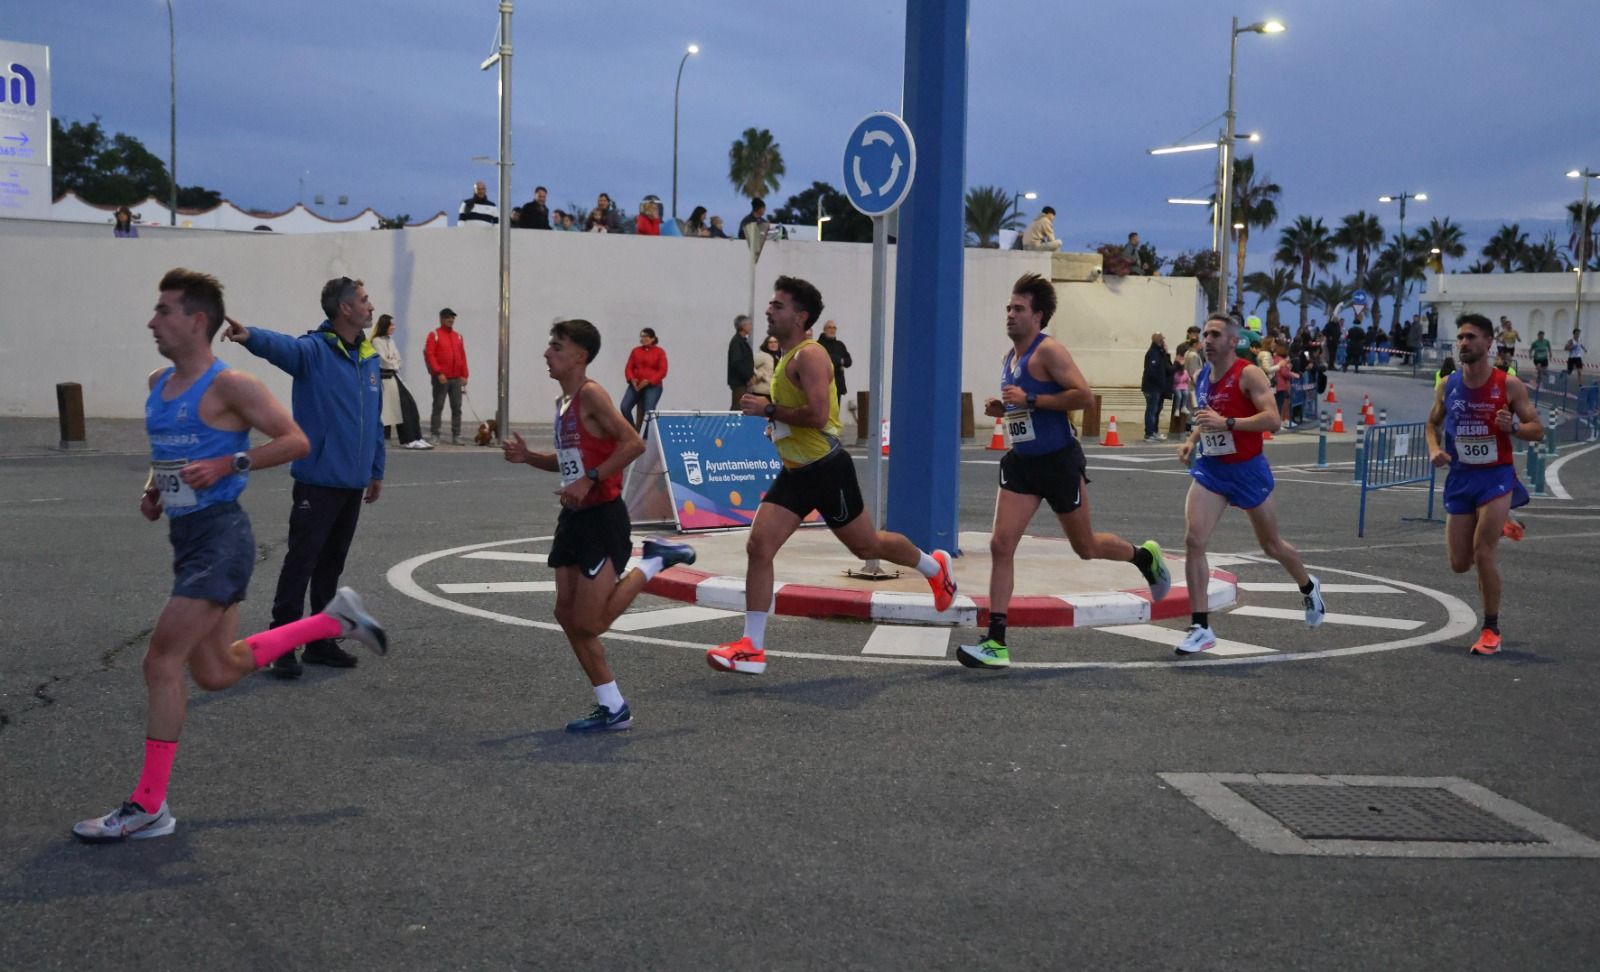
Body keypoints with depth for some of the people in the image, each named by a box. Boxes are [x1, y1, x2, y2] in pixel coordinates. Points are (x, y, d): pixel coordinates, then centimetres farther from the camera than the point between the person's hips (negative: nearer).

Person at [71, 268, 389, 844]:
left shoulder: (227, 385, -12)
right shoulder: (158, 384, 13)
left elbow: (295, 441, -13)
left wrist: (228, 464, -22)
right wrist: (153, 488, 9)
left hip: (219, 539, -9)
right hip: (186, 538, 10)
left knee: (162, 661, -11)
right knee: (215, 672, 15)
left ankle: (148, 807, -2)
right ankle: (336, 620, 28)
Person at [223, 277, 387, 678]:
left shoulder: (370, 357, 10)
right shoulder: (315, 349, -11)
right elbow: (282, 345, -34)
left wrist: (376, 470, 20)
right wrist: (251, 336, -56)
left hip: (354, 482, 7)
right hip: (317, 481, -7)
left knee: (331, 566, 14)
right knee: (301, 562, -4)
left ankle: (321, 642, 23)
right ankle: (283, 645, 3)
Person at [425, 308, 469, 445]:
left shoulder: (458, 336, 14)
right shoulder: (434, 335, 0)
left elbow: (463, 356, 14)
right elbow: (429, 354, -9)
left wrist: (464, 375, 6)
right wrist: (438, 372, -17)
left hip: (456, 379, 4)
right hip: (441, 378, -4)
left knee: (457, 408, 3)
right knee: (438, 407, -1)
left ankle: (456, 436, 6)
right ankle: (435, 435, 2)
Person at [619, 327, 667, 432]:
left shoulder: (659, 352, 1)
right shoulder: (635, 351, 12)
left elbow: (662, 371, -6)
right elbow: (628, 368, 10)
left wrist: (648, 381, -16)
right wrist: (632, 379, -11)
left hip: (653, 386, -4)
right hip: (636, 386, 4)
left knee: (649, 411, -16)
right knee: (624, 407, -11)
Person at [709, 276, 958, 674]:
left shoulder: (809, 355, -17)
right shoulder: (787, 357, 13)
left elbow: (817, 415, -29)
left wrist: (768, 409, -22)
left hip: (826, 469, -8)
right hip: (794, 473, 8)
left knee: (866, 545, 10)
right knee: (758, 547, -6)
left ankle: (933, 566, 39)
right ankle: (752, 648, -5)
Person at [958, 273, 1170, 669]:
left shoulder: (1048, 351, -14)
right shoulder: (1009, 358, 11)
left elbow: (1085, 396, -23)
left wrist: (1030, 400, -25)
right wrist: (1002, 408, 4)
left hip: (1059, 461, -7)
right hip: (1021, 462, 7)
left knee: (1086, 547, 11)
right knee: (1001, 544, -8)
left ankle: (1146, 557, 43)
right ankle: (996, 643, -7)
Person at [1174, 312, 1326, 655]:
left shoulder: (1248, 374, -15)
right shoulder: (1203, 377, 6)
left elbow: (1272, 420, -25)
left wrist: (1226, 423, -33)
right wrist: (1191, 440, 6)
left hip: (1248, 470, -5)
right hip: (1210, 469, 5)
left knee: (1272, 546, 14)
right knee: (1193, 541, -15)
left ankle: (1309, 588, 47)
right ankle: (1200, 628, -11)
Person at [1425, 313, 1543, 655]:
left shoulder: (1509, 386, -8)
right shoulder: (1447, 386, 1)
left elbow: (1537, 431, -3)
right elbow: (1433, 424, 15)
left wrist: (1513, 426, -24)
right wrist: (1434, 449, -6)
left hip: (1496, 476, -4)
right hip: (1460, 478, 4)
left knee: (1482, 553, -16)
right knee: (1459, 564, 8)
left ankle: (1491, 631, 0)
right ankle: (1498, 525, 43)